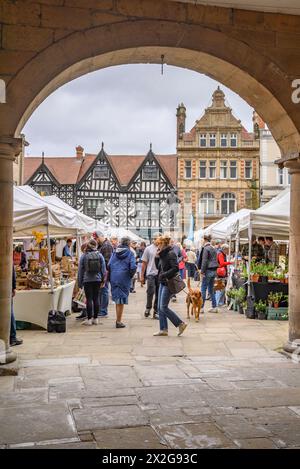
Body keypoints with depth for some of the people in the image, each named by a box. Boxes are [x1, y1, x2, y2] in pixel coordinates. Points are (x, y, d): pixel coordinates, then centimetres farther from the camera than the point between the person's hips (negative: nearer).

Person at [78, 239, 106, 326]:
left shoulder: (84, 256, -4)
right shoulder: (99, 255, 0)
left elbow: (80, 270, 1)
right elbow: (103, 269, 4)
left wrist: (80, 282, 8)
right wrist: (103, 279, 16)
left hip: (87, 280, -2)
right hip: (97, 279, 2)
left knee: (89, 299, 0)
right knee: (96, 298, 8)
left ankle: (89, 319, 3)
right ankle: (95, 318, 13)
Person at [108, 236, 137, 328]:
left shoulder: (115, 252, 9)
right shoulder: (130, 253, -4)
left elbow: (109, 265, 4)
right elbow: (133, 267, -12)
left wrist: (110, 277, 12)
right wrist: (131, 275, 6)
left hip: (114, 278, 4)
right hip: (124, 278, -4)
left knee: (117, 300, 16)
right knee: (121, 300, 2)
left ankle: (118, 320, 21)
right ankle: (118, 322, 6)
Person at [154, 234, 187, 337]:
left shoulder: (171, 254, -15)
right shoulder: (163, 254, 13)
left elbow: (176, 268, -23)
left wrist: (164, 275, -22)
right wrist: (158, 256, 10)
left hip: (168, 283, -10)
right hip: (162, 283, 10)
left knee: (163, 307, -9)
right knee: (160, 307, 9)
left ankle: (181, 324, 2)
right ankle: (163, 329, 15)